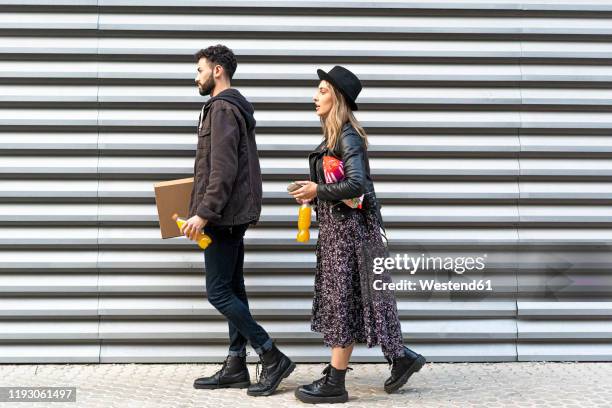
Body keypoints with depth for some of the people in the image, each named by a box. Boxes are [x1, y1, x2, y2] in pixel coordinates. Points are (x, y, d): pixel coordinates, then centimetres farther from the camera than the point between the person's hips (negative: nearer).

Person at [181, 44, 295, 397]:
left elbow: (223, 170, -22)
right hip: (235, 214, 10)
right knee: (233, 290, 10)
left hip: (224, 215, -10)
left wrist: (204, 213, -23)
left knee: (219, 292, -7)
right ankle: (236, 367, 16)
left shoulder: (222, 108, -13)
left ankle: (273, 358, -3)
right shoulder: (236, 108, 18)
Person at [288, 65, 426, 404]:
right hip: (337, 226, 9)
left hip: (348, 227, -9)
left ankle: (334, 384, 7)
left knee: (342, 300, -2)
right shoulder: (334, 136, 14)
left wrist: (318, 191, -17)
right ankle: (400, 356, 22)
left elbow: (356, 184, -25)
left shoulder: (347, 137, -14)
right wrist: (312, 195, 9)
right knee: (348, 299, 13)